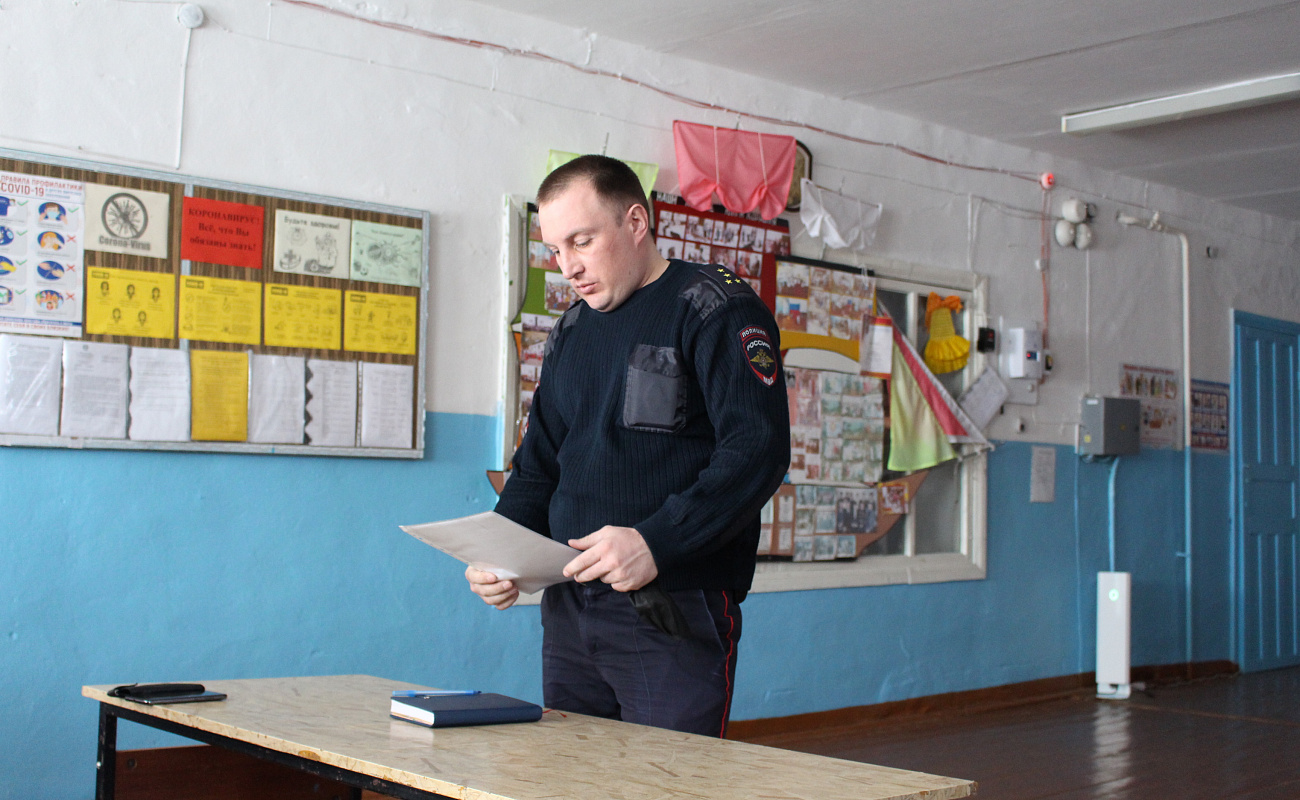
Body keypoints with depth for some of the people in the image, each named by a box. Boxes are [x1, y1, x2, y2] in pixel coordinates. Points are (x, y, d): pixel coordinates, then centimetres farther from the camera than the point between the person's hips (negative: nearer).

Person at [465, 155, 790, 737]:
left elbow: (759, 450, -16)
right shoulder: (569, 333, 17)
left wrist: (657, 541, -26)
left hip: (674, 616, -6)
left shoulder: (715, 310, -5)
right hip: (567, 611, 7)